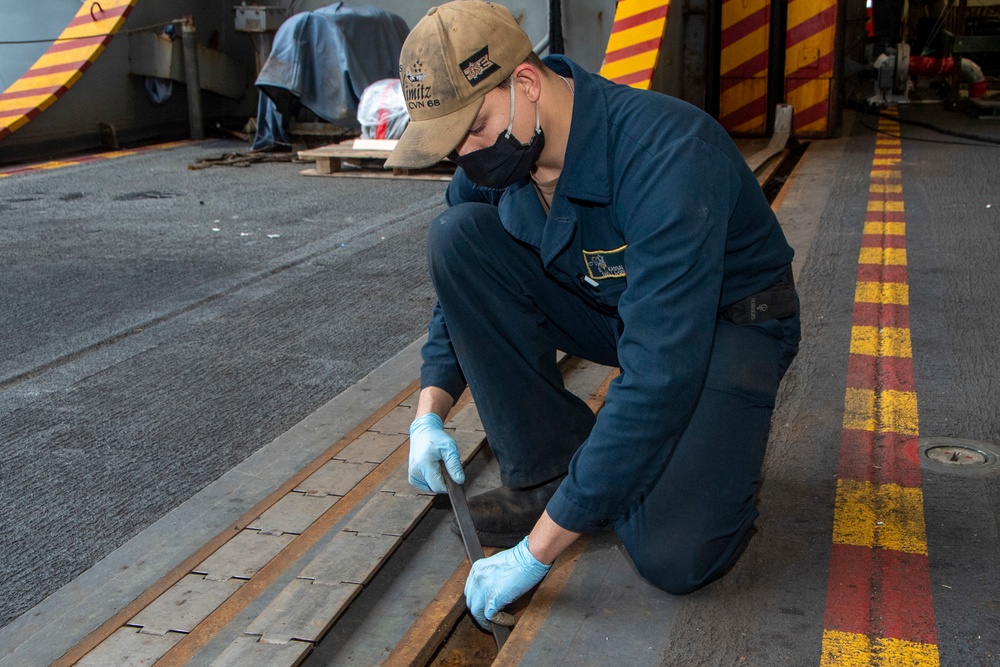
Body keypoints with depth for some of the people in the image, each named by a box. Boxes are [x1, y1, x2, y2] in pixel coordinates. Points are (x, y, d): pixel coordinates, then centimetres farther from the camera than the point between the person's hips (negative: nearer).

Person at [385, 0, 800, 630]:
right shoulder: (490, 155, -13)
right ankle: (548, 470, -9)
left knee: (673, 557, -26)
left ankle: (726, 442, 10)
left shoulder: (666, 155, -36)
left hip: (724, 322, -6)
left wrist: (536, 552, -37)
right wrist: (430, 412, -12)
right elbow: (460, 284, 5)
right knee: (457, 235, -18)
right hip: (602, 307, 6)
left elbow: (660, 373, -39)